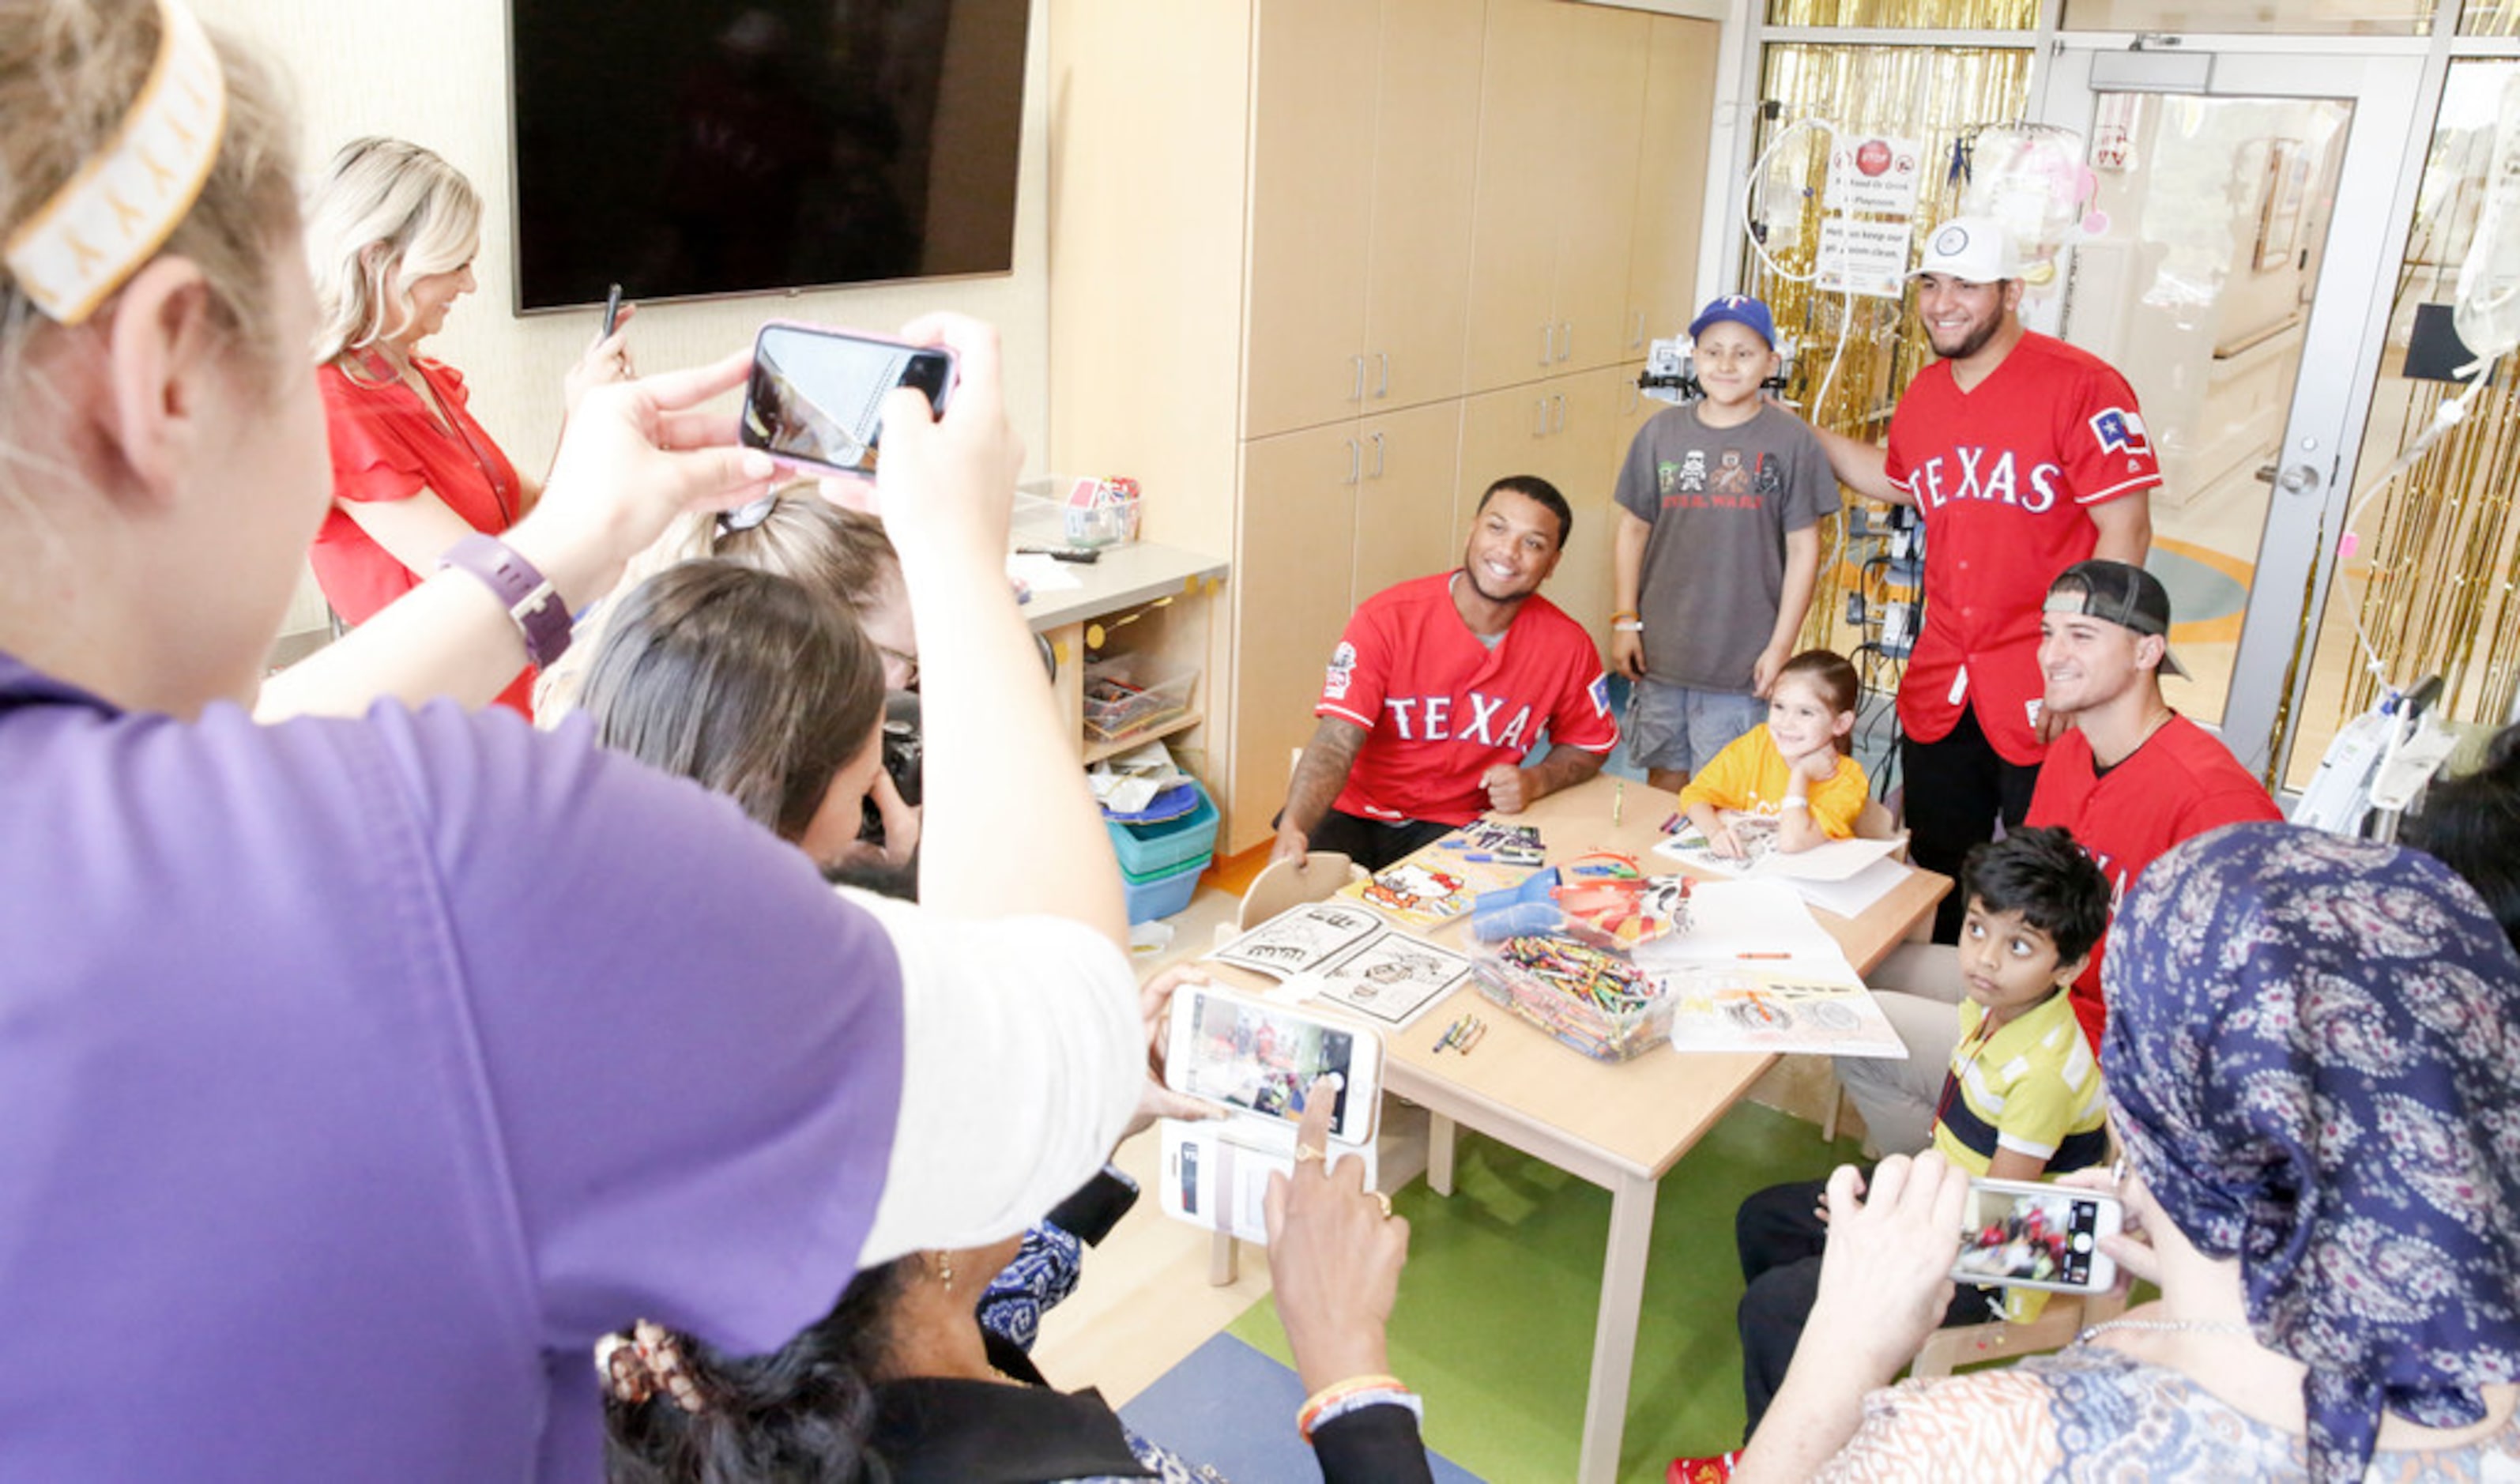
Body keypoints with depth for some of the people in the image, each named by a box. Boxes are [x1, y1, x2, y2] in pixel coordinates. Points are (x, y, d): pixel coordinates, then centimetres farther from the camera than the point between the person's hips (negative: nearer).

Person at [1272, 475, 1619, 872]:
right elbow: (1336, 743, -20)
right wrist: (1293, 828, -38)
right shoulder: (1388, 619, -13)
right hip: (1355, 812, -2)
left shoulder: (1566, 646, -5)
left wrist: (1535, 782, -9)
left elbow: (1588, 745, 14)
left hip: (1455, 827, 3)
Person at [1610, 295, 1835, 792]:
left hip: (1742, 658, -3)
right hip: (1659, 650, 3)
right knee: (1664, 774, 14)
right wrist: (1624, 621, 5)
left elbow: (1803, 550, -2)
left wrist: (1780, 646, -4)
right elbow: (1633, 530, 10)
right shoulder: (1662, 433, 4)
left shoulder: (1791, 441, -4)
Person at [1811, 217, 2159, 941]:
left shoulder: (2081, 386, -13)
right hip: (1939, 688, 7)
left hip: (2043, 695, -6)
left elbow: (2125, 533, -15)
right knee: (1938, 875, 18)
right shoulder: (1922, 396, 8)